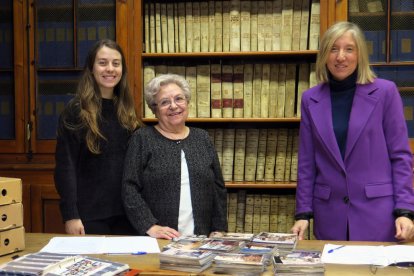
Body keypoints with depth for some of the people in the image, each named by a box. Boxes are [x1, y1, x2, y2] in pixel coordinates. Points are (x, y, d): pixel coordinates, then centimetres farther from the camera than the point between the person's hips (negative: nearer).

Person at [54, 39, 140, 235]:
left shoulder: (127, 110, 8)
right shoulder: (75, 110, -6)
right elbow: (65, 166, -10)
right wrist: (70, 215, -16)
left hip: (126, 211, 5)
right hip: (89, 213, -4)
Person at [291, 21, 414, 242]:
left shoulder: (385, 92, -3)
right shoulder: (310, 99, 5)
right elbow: (306, 162, 7)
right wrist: (303, 213, 2)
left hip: (377, 212, -2)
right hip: (329, 214, 3)